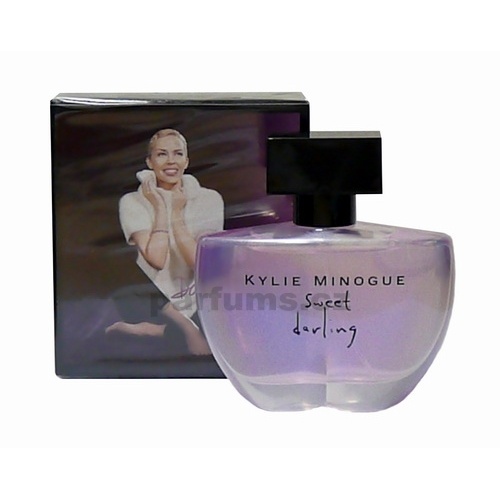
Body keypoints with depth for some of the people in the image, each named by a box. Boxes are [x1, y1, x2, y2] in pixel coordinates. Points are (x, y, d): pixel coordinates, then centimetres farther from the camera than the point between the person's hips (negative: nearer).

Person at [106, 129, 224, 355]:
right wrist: (160, 208, -15)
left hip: (200, 300, 3)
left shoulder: (209, 199, -3)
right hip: (156, 302, -2)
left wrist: (177, 213, -15)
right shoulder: (133, 202, -6)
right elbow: (157, 260, -19)